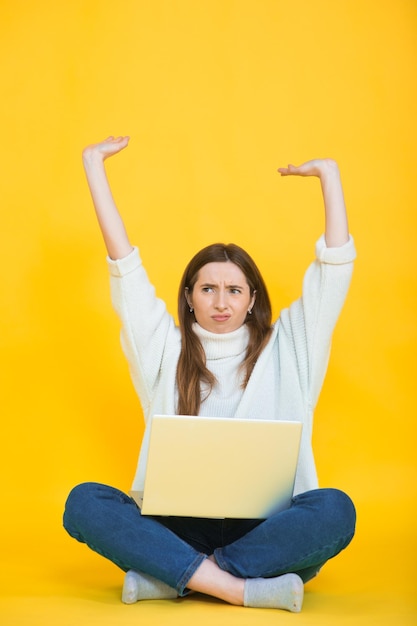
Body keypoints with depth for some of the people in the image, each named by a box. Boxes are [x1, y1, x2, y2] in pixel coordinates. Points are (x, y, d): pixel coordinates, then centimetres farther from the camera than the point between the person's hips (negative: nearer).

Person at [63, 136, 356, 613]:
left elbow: (335, 265, 9)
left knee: (334, 510, -32)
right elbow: (124, 265, 10)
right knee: (84, 502, -26)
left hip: (265, 530, 0)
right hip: (176, 527, 1)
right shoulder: (166, 350, 13)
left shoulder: (284, 348, 12)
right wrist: (94, 166, 10)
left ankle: (167, 577, -28)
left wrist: (328, 174, 8)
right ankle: (244, 588, -34)